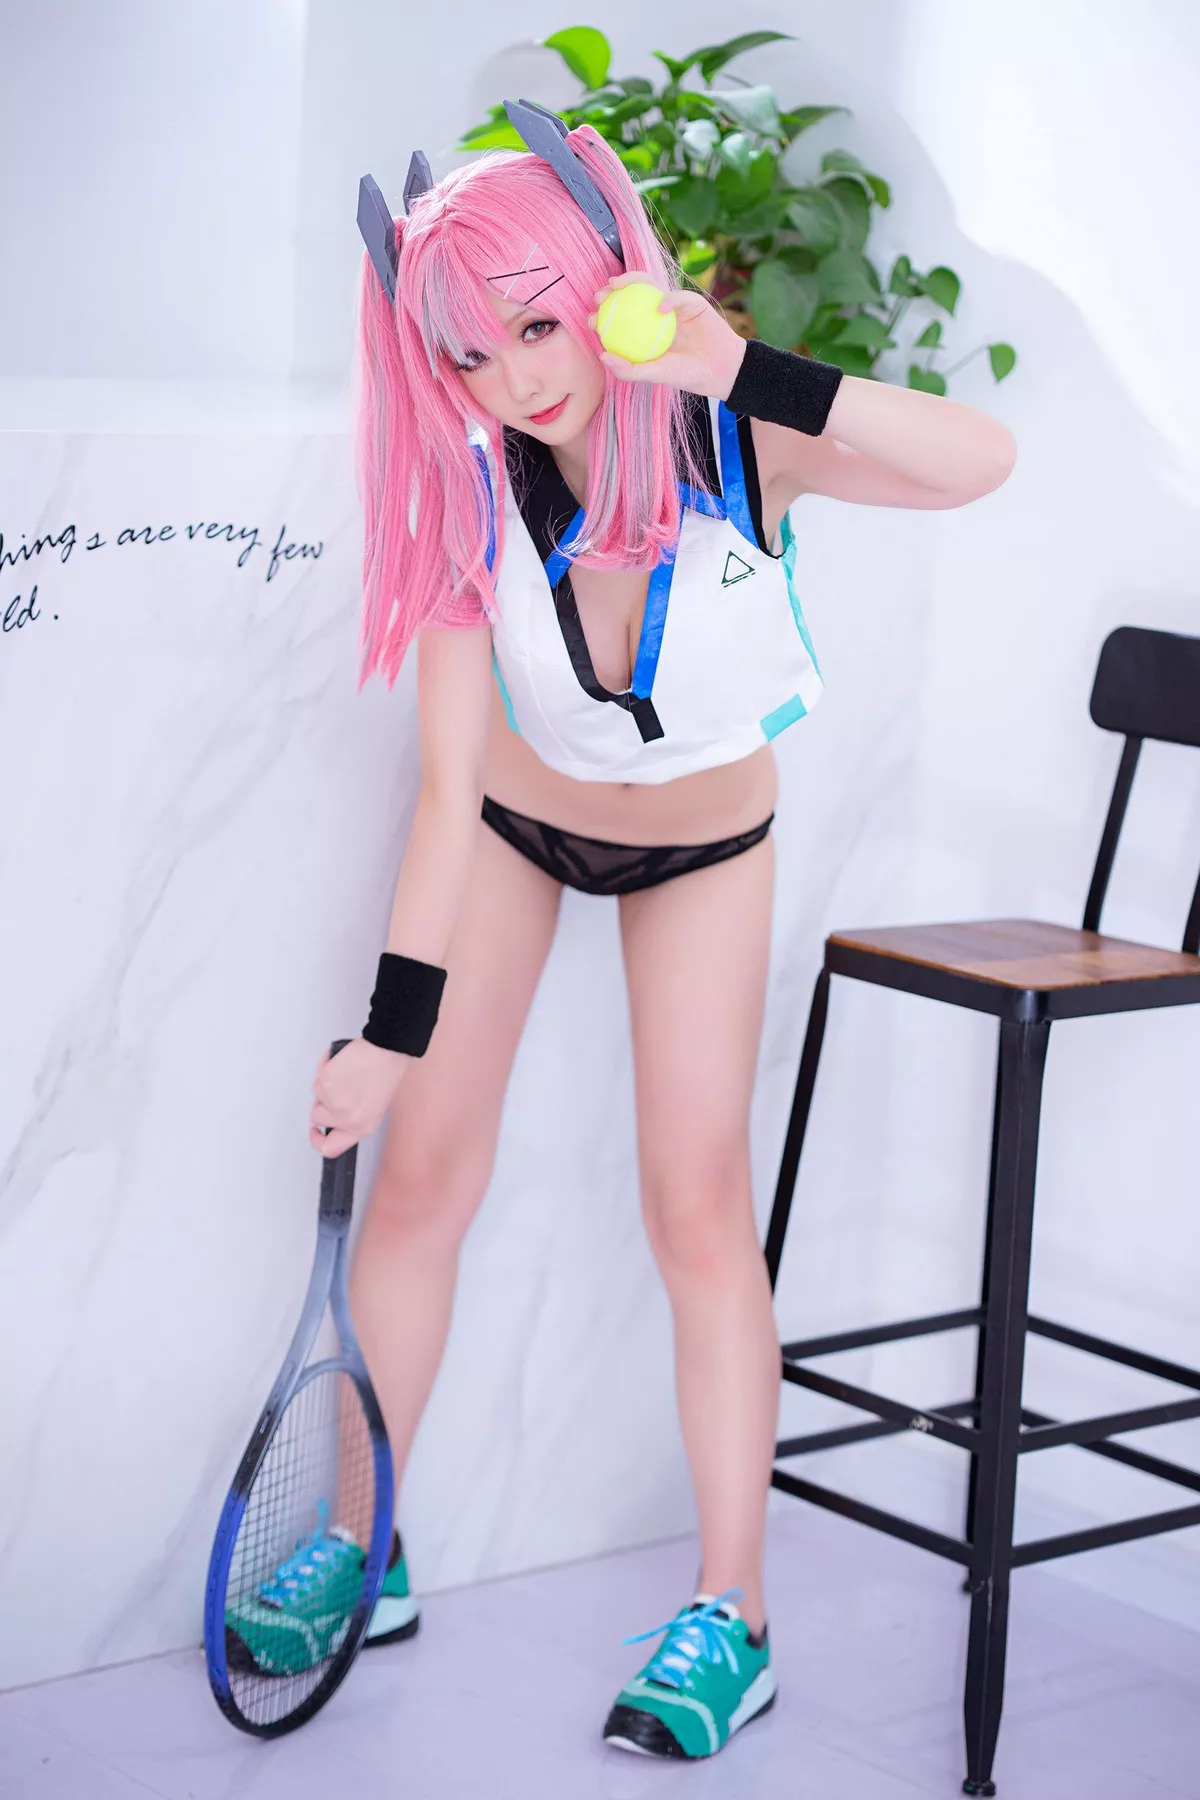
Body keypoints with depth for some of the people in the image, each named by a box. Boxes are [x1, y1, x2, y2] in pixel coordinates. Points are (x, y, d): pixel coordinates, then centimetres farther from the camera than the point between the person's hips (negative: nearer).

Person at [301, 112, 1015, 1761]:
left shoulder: (730, 436, -28)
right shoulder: (471, 498, -25)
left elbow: (981, 462, -45)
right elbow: (451, 785, -25)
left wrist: (743, 370, -52)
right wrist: (392, 1032, -28)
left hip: (704, 846, -1)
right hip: (522, 826, 1)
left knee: (698, 1205, -8)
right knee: (422, 1171, 0)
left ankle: (731, 1617, 2)